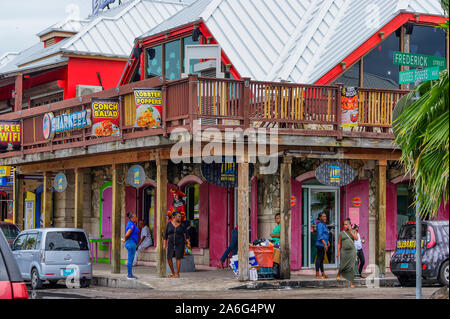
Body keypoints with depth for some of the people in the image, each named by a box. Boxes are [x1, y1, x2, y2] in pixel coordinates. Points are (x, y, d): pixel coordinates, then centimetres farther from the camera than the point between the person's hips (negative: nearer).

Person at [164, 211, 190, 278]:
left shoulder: (182, 225, -3)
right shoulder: (169, 224, 1)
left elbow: (186, 234, -1)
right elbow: (166, 234, 3)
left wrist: (188, 243, -9)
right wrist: (165, 244, -1)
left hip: (180, 243, -2)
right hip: (171, 243, 2)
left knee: (178, 258, -8)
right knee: (169, 258, -4)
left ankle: (177, 273, 4)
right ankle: (172, 272, 15)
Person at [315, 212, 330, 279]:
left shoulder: (324, 224, 18)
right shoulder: (320, 224, -12)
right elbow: (320, 235, -20)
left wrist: (327, 242, 22)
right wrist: (325, 244, -24)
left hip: (324, 244, 10)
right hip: (320, 244, -10)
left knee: (322, 259, 13)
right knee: (319, 258, -9)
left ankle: (323, 274, 18)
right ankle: (317, 275, -9)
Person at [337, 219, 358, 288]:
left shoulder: (353, 232, 5)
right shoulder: (341, 233, 4)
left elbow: (356, 238, -14)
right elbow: (339, 243, 5)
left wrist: (350, 231, -16)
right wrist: (338, 252, -2)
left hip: (352, 251, 0)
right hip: (344, 251, 0)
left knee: (352, 267, -7)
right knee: (343, 266, -1)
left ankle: (351, 283, -3)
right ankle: (339, 272, 35)